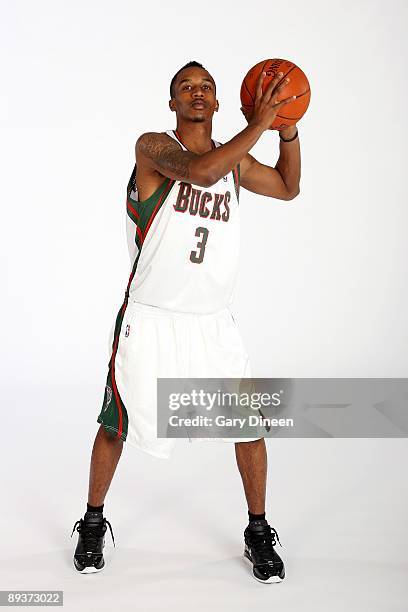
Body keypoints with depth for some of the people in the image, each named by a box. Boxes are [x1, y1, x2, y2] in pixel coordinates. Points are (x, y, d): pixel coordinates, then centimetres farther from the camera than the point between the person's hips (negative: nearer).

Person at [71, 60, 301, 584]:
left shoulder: (234, 160, 9)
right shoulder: (153, 146, -8)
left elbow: (288, 188, 22)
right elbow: (200, 171, -28)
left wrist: (288, 131, 7)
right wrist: (259, 123, -23)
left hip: (212, 320, 4)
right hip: (149, 317, -4)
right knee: (116, 425, 7)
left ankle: (258, 533, 23)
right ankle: (93, 522, 31)